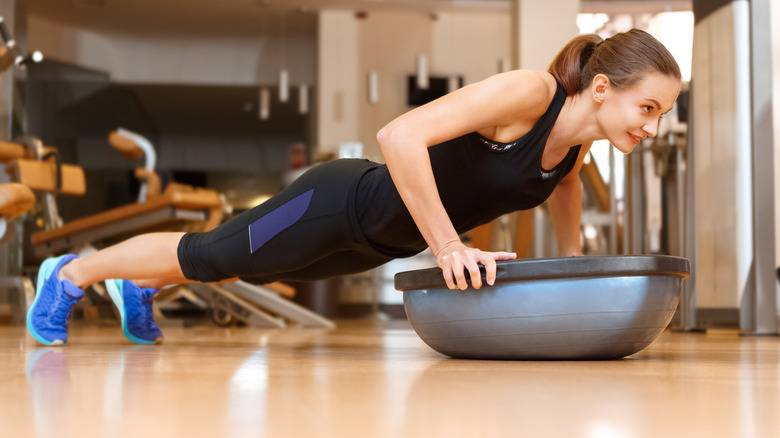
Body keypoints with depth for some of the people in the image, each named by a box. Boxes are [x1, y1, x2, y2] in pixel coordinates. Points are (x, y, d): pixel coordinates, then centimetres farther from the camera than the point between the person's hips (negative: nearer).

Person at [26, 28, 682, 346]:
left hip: (380, 239, 8)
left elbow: (563, 180, 17)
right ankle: (69, 275, 35)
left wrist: (571, 261, 7)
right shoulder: (528, 93, -34)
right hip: (342, 203, -8)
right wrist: (449, 246, -39)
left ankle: (138, 288, 55)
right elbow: (400, 135, -42)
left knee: (248, 268, 29)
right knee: (207, 255, 12)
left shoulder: (582, 132, -9)